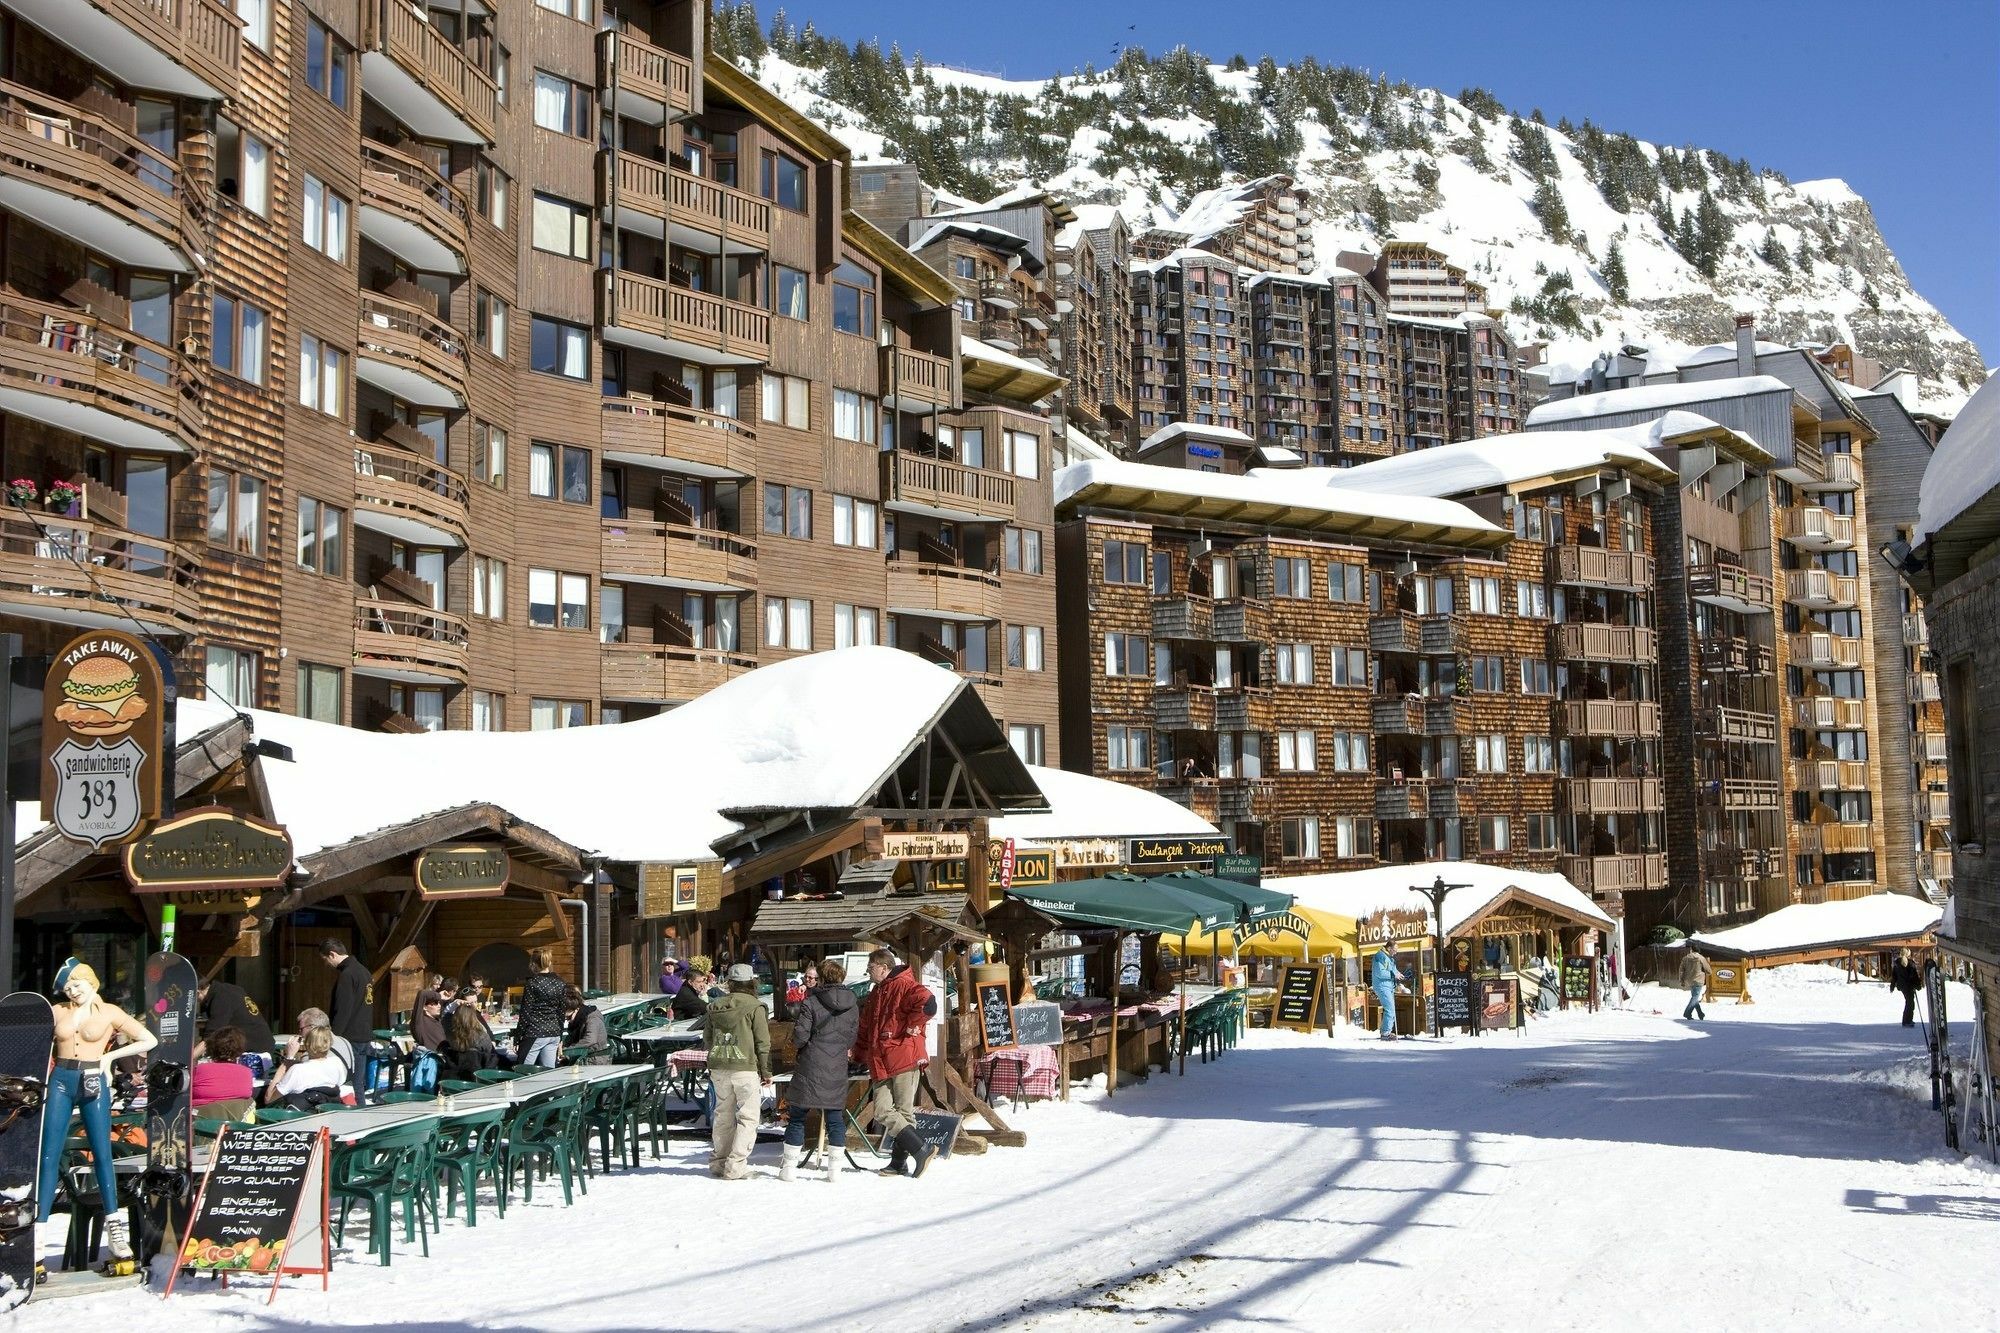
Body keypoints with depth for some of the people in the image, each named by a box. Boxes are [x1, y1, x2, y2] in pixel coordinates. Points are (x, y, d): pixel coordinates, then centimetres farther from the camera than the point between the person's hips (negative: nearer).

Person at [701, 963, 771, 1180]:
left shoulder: (715, 1007, 8)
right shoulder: (754, 1007, -8)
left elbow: (707, 1039, 15)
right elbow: (763, 1042, -7)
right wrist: (766, 1072, 1)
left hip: (718, 1069, 5)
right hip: (746, 1068, -5)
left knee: (723, 1115, 17)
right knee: (748, 1117, 1)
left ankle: (718, 1162, 23)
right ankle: (735, 1166, -5)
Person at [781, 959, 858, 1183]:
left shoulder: (810, 1002, -10)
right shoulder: (853, 1005, 5)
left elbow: (800, 1036, -13)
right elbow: (852, 1038, 10)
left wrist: (796, 1046, 8)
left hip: (810, 1067, -4)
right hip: (837, 1070, 4)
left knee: (798, 1116, 6)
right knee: (835, 1118, 9)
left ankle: (789, 1167, 9)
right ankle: (834, 1169, 8)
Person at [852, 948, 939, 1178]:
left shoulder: (903, 986, -8)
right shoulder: (875, 993, 22)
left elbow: (927, 1004, -26)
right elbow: (865, 1028, 30)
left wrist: (912, 1026, -15)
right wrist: (859, 1057, 25)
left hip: (904, 1058, -8)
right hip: (881, 1063, 8)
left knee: (904, 1112, -4)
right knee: (882, 1112, -1)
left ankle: (901, 1161, 2)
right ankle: (899, 1162, 5)